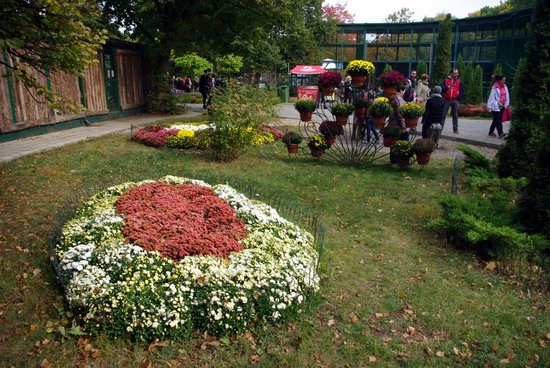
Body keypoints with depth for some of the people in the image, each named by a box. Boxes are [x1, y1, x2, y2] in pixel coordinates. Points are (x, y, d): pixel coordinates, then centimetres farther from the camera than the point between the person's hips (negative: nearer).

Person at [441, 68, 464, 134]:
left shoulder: (459, 81, 8)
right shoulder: (446, 80, 4)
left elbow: (462, 91, 10)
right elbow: (442, 89, -4)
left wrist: (458, 98, -1)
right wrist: (447, 87, -22)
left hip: (455, 101, 1)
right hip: (446, 100, -1)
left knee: (455, 116, 4)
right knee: (443, 115, -2)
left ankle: (455, 129, 9)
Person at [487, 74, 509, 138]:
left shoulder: (505, 87, 8)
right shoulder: (495, 88, -11)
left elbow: (507, 96, 11)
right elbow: (492, 97, -10)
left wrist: (506, 104, 1)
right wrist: (498, 103, -13)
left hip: (502, 106, 7)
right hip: (496, 107, -7)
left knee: (496, 120, 12)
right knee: (498, 120, -11)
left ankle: (491, 132, 22)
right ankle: (500, 133, -15)